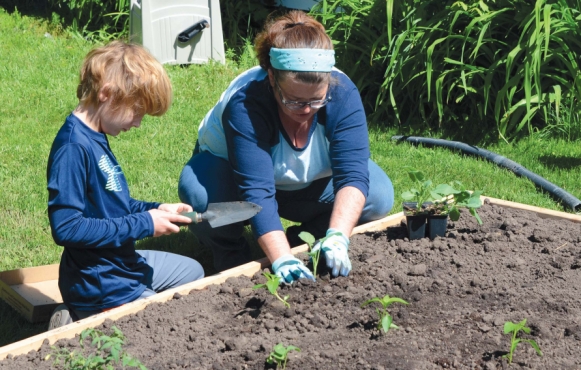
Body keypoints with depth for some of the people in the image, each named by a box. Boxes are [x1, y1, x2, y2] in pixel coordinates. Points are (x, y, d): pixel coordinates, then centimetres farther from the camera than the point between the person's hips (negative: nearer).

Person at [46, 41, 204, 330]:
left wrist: (156, 210, 3)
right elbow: (65, 227, -29)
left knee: (192, 271, 29)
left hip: (122, 262, 10)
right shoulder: (73, 147, -25)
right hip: (100, 286, -10)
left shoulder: (95, 138, 5)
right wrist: (143, 224, -23)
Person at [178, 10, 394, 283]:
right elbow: (256, 191, -42)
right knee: (200, 194, -36)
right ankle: (231, 254, -4)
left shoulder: (343, 94, -27)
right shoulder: (245, 104, -37)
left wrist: (337, 237, -48)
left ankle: (302, 242, 4)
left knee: (378, 196, -21)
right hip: (230, 173, -3)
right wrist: (281, 259, -52)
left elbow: (353, 174, -33)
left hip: (308, 186, 3)